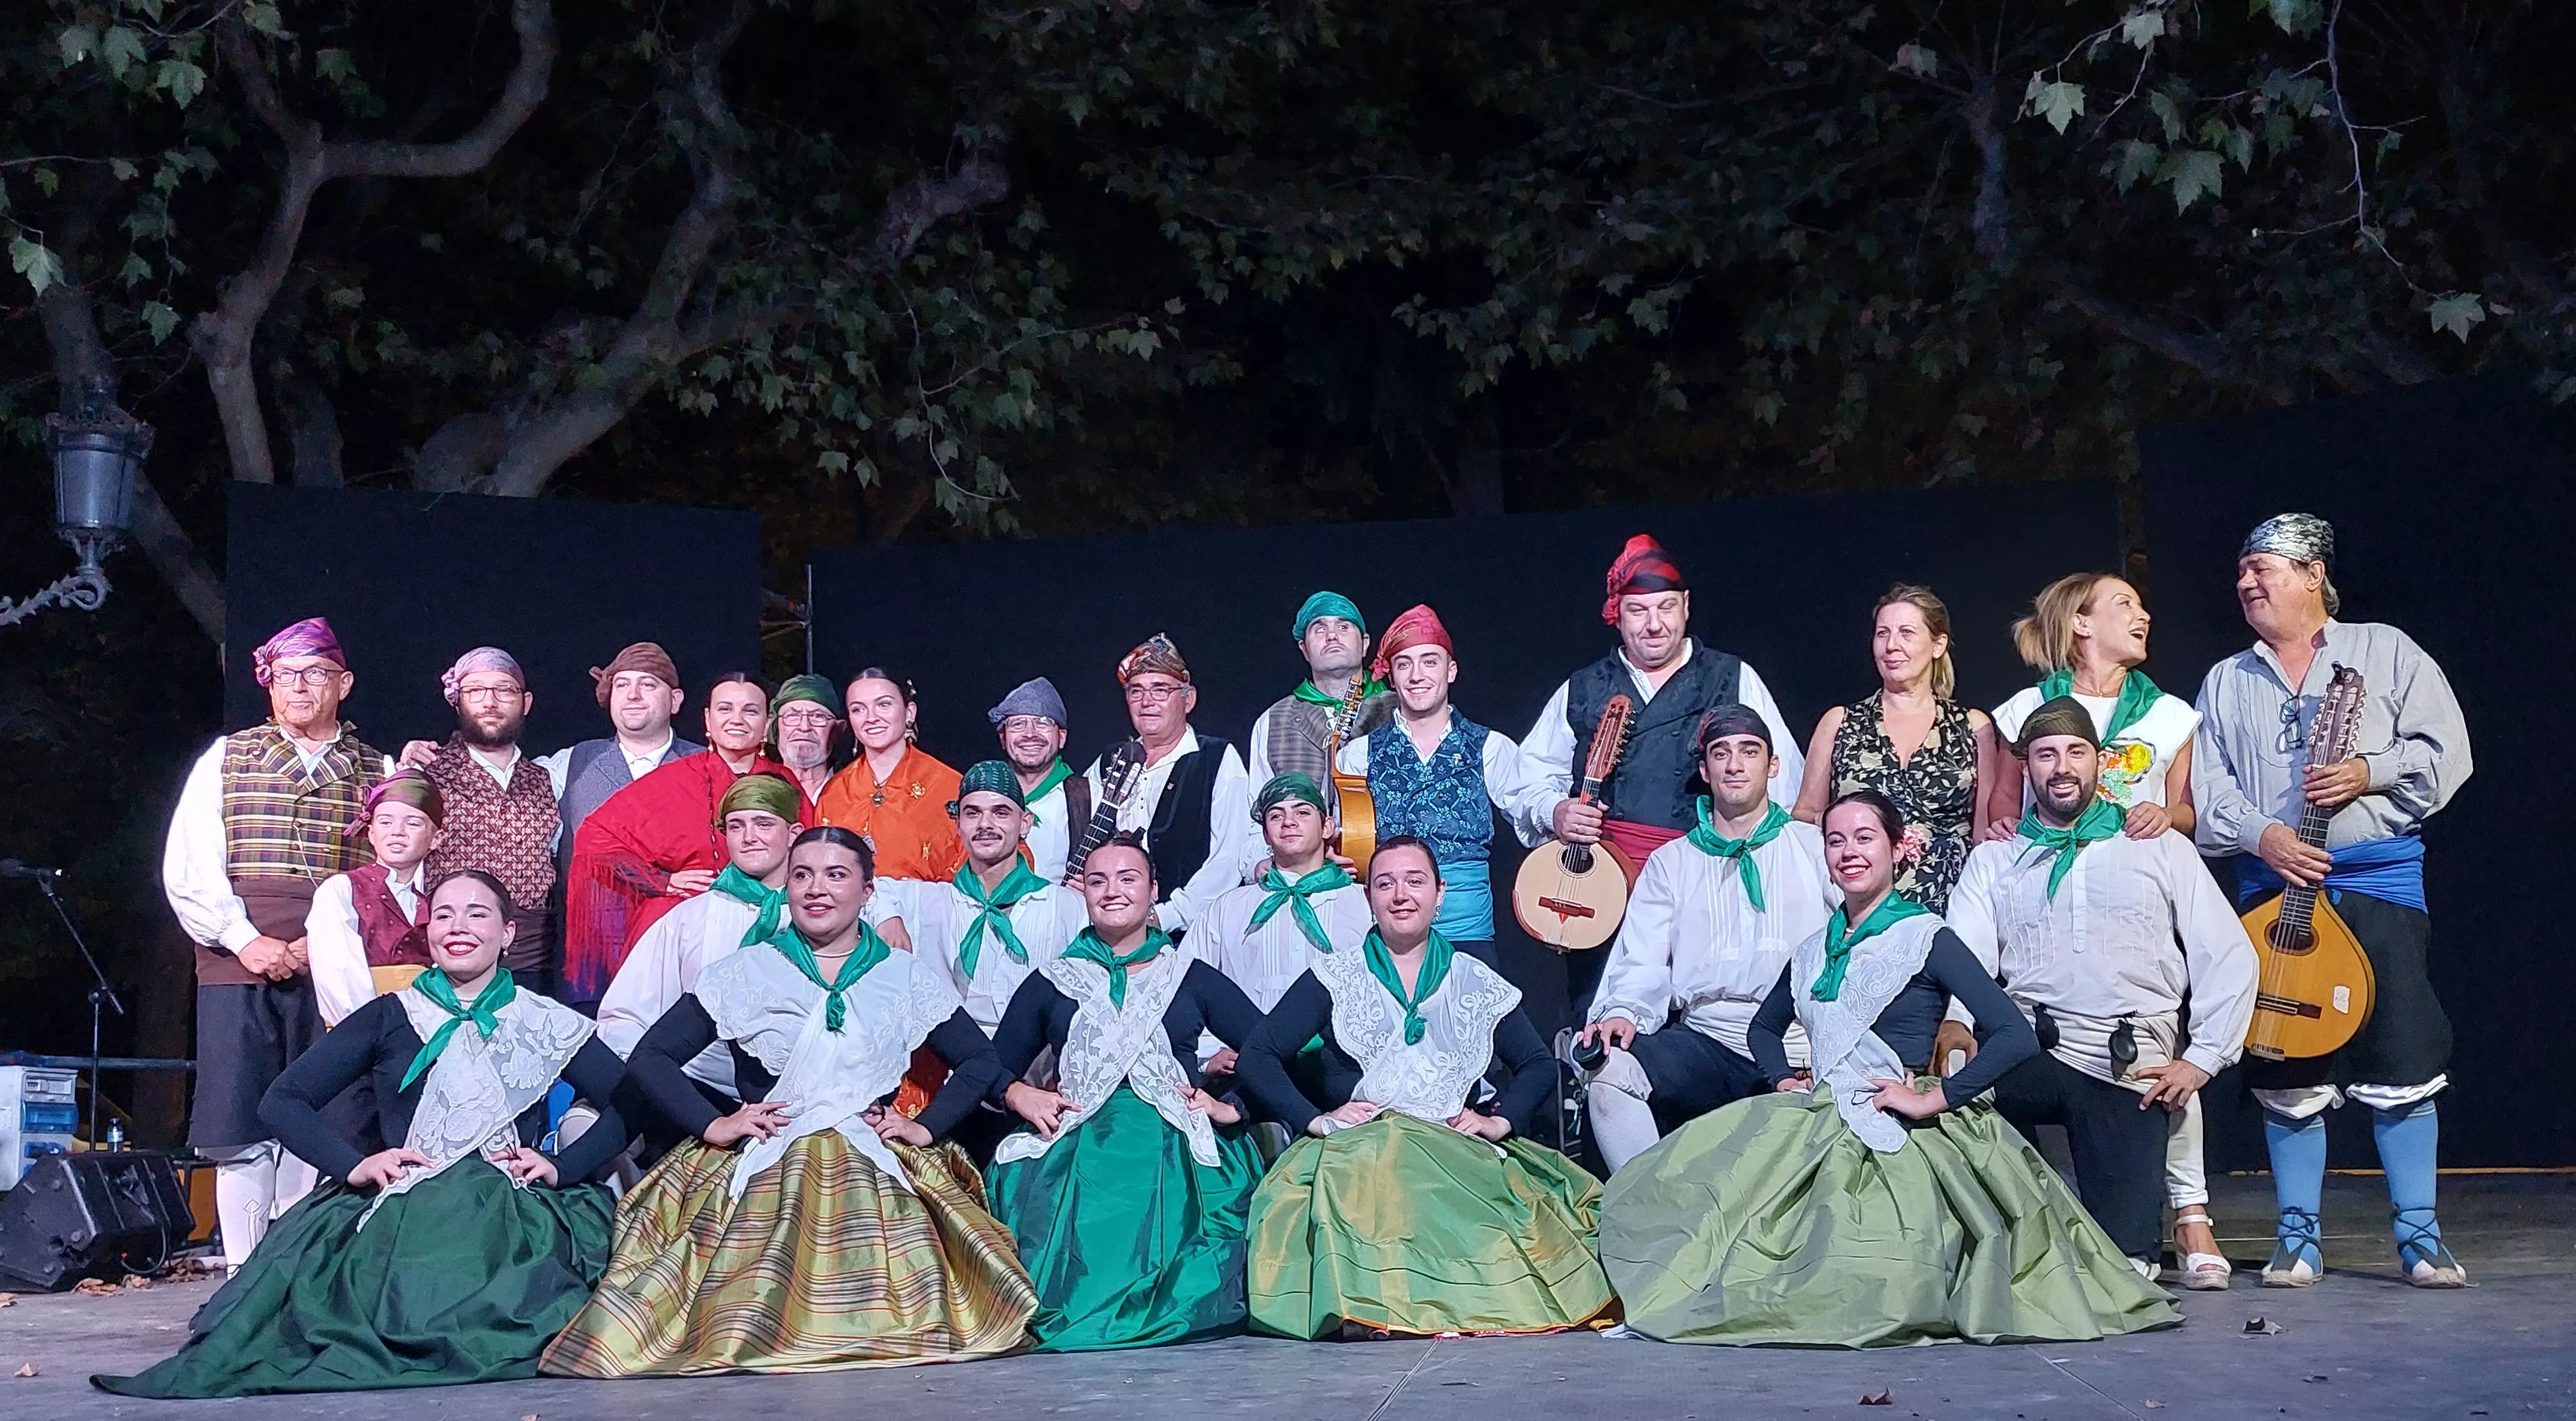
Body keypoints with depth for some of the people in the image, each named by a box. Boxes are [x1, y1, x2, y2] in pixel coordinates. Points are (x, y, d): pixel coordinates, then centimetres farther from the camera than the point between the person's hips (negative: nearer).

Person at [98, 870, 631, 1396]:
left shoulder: (545, 1025, 16)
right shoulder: (389, 1017, 17)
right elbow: (283, 1102, 13)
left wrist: (561, 1166, -6)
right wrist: (354, 1165, -4)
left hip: (513, 1211, 0)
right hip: (402, 1207, 0)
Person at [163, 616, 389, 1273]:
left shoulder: (376, 772, 13)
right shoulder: (227, 758, 14)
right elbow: (187, 867, 6)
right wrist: (244, 939, -8)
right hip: (238, 968, 0)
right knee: (244, 1133, -4)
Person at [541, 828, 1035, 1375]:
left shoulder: (909, 976, 13)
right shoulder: (744, 973, 10)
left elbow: (981, 1063, 15)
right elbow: (649, 1058, 9)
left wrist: (926, 1128, 1)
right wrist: (711, 1125, -4)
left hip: (874, 1163, 0)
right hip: (761, 1167, 0)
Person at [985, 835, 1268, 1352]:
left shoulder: (1192, 979, 18)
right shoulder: (1052, 982, 22)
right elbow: (997, 1067, 19)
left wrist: (1233, 1108, 0)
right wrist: (1021, 1095, -1)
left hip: (1174, 1147, -1)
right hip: (1076, 1146, 1)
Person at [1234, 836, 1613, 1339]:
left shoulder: (1477, 984, 20)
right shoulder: (1337, 978, 14)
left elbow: (1539, 1066, 20)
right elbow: (1259, 1056, 7)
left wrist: (1500, 1121, 1)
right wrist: (1315, 1119, -8)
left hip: (1458, 1151, 2)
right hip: (1359, 1147, -2)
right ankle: (1368, 1307, -35)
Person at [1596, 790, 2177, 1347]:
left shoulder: (1926, 937, -2)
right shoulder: (1814, 949, 17)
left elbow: (2016, 1037, -10)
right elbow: (1763, 1028, 34)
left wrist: (1935, 1098, -13)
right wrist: (1783, 1079, 13)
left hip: (1891, 1136, -6)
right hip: (1814, 1123, 6)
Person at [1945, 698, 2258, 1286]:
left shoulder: (2159, 849, 15)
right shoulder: (1995, 859, 17)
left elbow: (2230, 957, 10)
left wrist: (2202, 1059, -1)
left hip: (2126, 1061, -2)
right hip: (2022, 1054, 2)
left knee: (2126, 1260, -15)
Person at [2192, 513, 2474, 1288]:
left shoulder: (2384, 652, 8)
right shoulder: (2225, 683, 15)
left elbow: (2445, 752, 1)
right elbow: (2206, 789, 5)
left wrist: (2367, 773, -13)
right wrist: (2263, 837, -12)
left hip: (2379, 879, -3)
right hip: (2271, 886, 3)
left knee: (2401, 1062, -7)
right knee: (2285, 1072, 3)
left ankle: (2420, 1239, 0)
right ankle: (2297, 1239, 10)